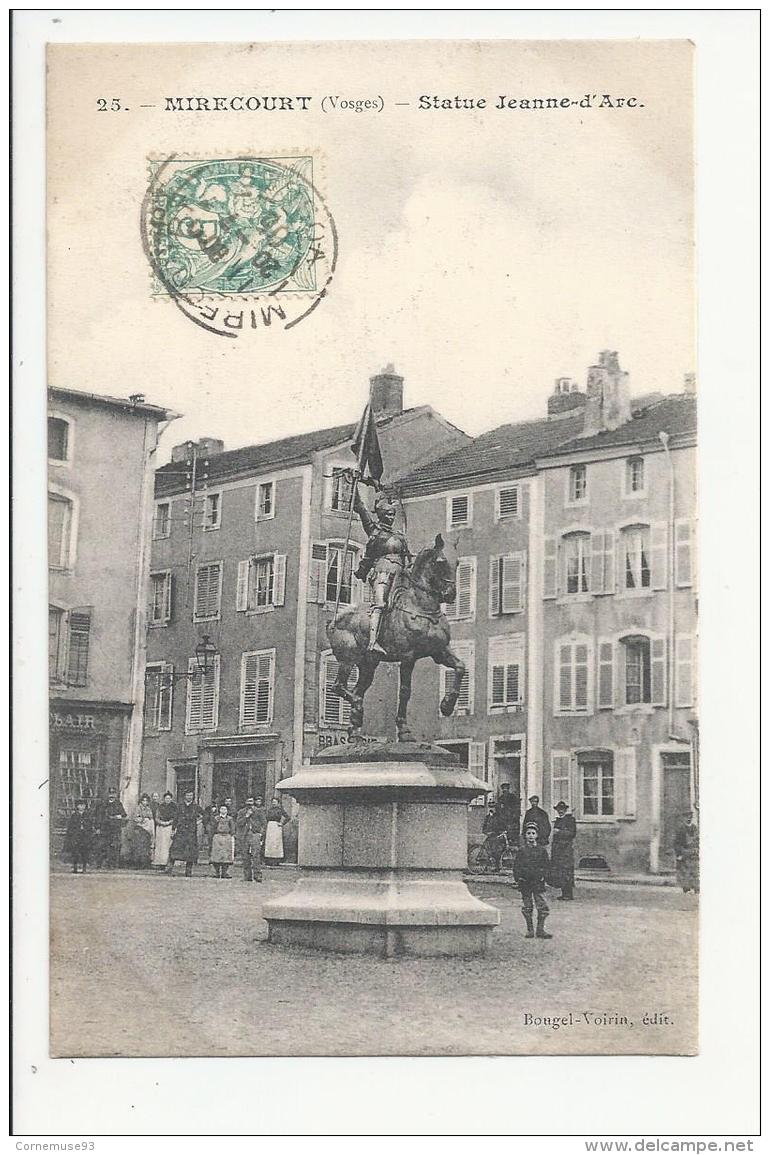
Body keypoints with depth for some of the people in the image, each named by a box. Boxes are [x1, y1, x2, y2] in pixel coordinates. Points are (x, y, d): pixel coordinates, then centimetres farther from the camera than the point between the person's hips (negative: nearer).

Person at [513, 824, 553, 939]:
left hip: (538, 882, 0)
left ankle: (540, 930, 2)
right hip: (525, 882, 0)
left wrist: (543, 876, -5)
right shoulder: (521, 850, 5)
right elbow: (516, 866, 5)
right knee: (527, 907, 4)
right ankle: (530, 930, 14)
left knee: (543, 907, -7)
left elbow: (545, 865, 9)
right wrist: (518, 877, -7)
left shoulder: (542, 850, 7)